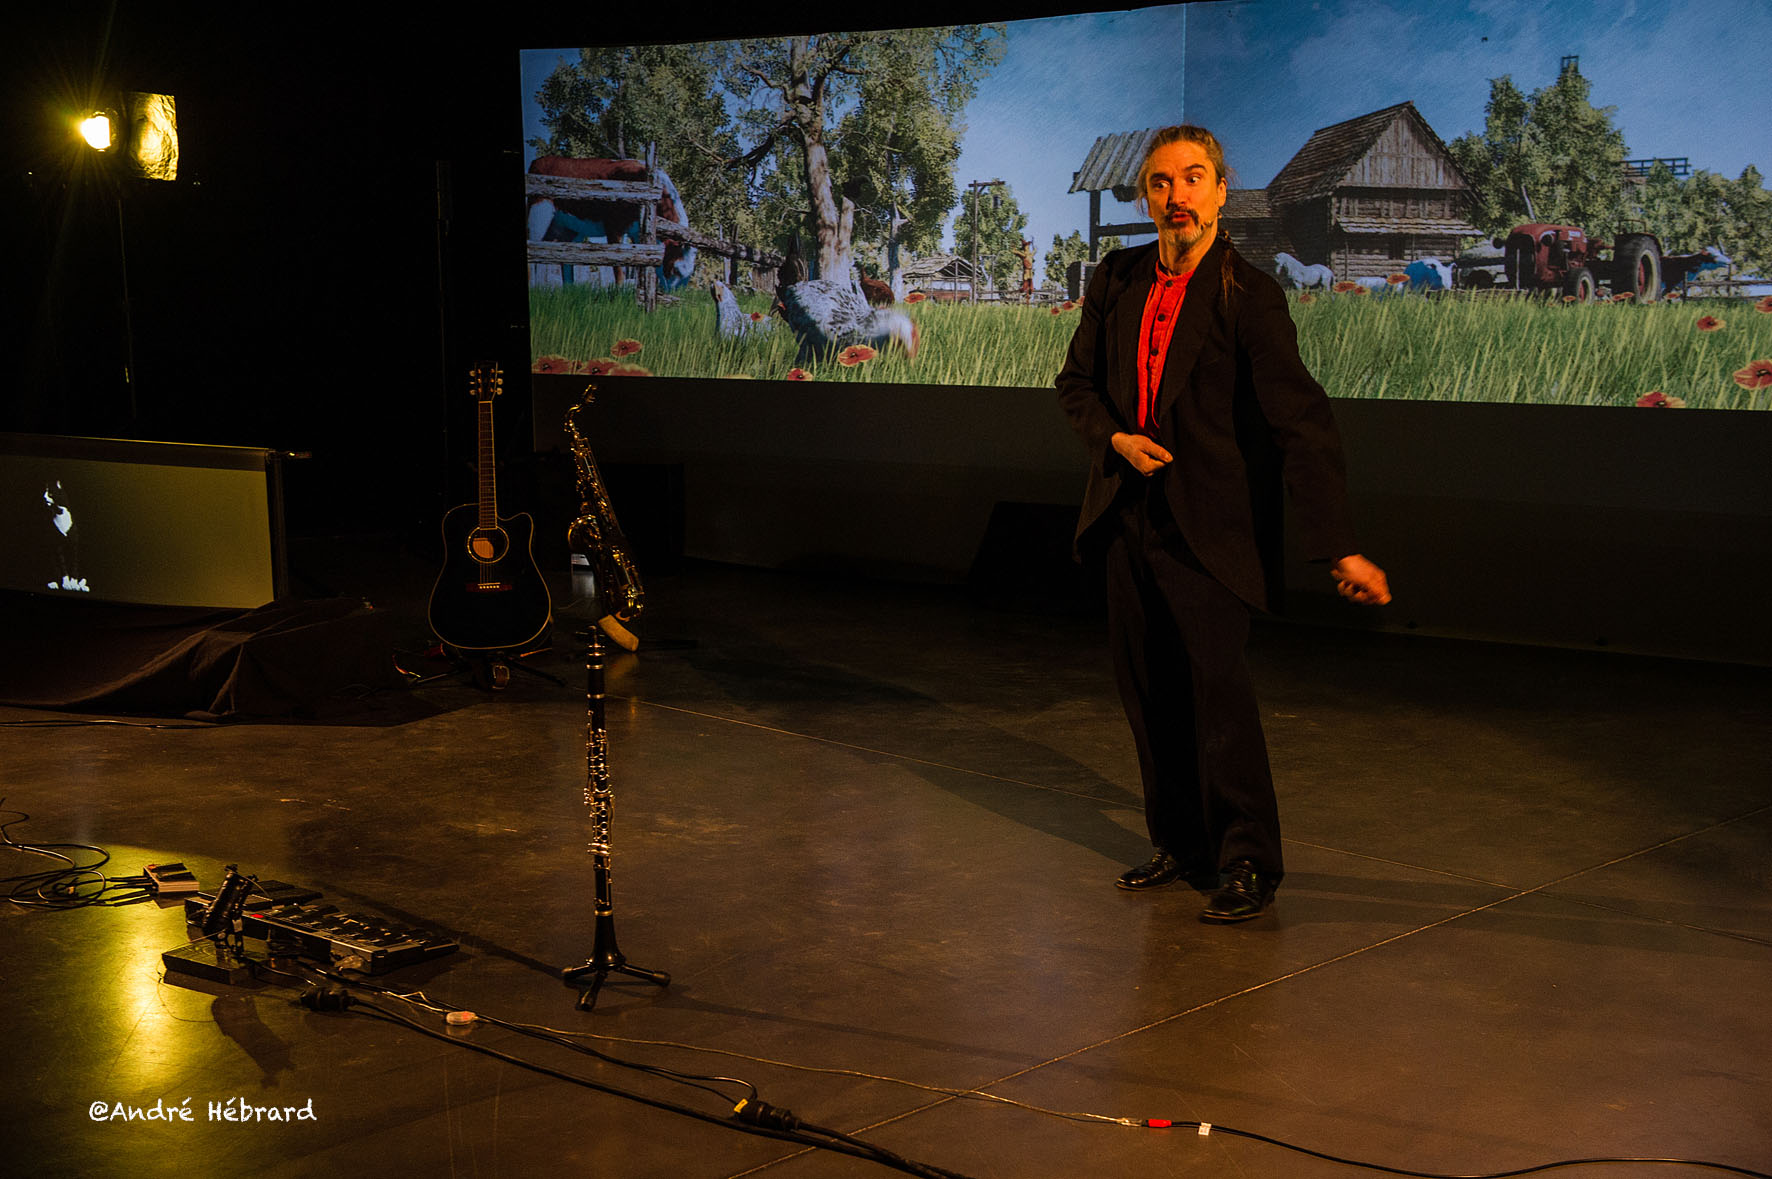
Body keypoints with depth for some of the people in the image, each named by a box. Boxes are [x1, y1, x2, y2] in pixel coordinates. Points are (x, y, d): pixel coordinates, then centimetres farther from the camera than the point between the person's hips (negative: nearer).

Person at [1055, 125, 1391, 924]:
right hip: (1128, 516, 6)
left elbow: (1302, 423, -18)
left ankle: (1247, 863, 1)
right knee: (1147, 690, 9)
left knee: (1218, 684, -11)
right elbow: (1077, 381, 17)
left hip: (1208, 524, -6)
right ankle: (1181, 844, 23)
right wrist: (1115, 437, -6)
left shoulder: (1248, 297, -12)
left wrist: (1340, 549, -26)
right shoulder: (1116, 282, 5)